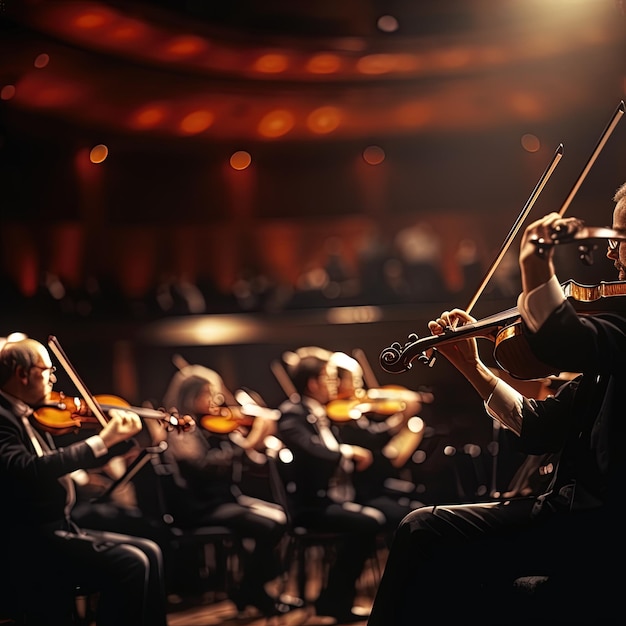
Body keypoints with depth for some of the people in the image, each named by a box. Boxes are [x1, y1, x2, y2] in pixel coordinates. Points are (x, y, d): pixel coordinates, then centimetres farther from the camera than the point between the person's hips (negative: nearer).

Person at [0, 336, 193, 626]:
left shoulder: (32, 417, 14)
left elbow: (80, 458, 23)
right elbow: (27, 469, -31)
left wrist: (131, 433, 16)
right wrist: (101, 441, -27)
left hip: (59, 527, 10)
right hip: (28, 540, -10)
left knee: (148, 552, 6)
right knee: (131, 564, -19)